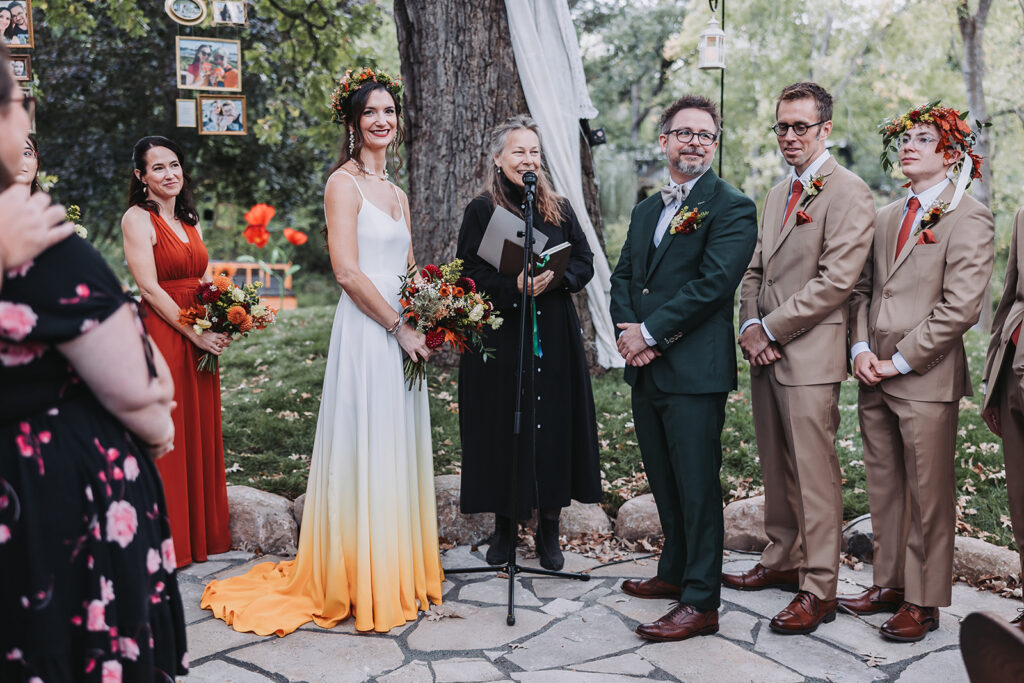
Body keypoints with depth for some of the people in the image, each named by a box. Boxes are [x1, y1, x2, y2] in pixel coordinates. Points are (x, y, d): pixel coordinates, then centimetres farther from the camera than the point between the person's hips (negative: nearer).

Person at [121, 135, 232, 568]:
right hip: (162, 334, -7)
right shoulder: (138, 219, -6)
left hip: (201, 340, 7)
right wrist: (196, 334, -14)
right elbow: (150, 289, -13)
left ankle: (204, 533, 23)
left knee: (202, 433, 11)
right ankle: (168, 543, 9)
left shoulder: (189, 221, 16)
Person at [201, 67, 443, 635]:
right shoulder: (344, 183, -7)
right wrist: (399, 325, -13)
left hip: (402, 337, 8)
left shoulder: (396, 194, 18)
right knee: (366, 453, -2)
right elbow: (347, 272, -15)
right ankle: (362, 585, 10)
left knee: (399, 453, 14)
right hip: (365, 332, -8)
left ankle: (401, 575, 27)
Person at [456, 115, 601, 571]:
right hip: (500, 340, -2)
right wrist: (515, 284, -19)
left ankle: (548, 531, 16)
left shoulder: (559, 209, 9)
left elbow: (585, 263, 7)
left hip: (553, 340, 2)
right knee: (501, 429, 2)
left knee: (554, 426, 3)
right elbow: (469, 275, -5)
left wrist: (553, 279, -13)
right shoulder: (482, 211, 1)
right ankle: (503, 528, 18)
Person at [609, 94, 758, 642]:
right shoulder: (645, 211, 18)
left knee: (697, 487, -2)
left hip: (695, 371, -7)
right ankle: (675, 571, 34)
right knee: (664, 482, 18)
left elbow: (713, 283, -17)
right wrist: (628, 329, -5)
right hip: (645, 370, 8)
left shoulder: (732, 208, -7)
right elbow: (623, 277, 15)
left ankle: (701, 601, 8)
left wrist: (649, 331, -14)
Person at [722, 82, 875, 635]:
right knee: (776, 467, 15)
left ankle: (819, 589, 6)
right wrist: (749, 328, 2)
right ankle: (782, 560, 29)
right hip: (765, 353, 8)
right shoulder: (777, 194, 18)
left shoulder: (848, 193, -9)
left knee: (815, 474, -3)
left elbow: (835, 280, -17)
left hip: (809, 355, -8)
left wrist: (770, 330, -13)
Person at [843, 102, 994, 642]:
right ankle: (890, 583, 26)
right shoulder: (886, 217, 16)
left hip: (927, 379, -6)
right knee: (883, 486, 13)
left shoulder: (968, 218, -6)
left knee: (928, 494, 2)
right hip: (876, 377, 7)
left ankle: (923, 601, 14)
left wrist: (899, 361, -13)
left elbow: (961, 306, -14)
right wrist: (861, 348, 0)